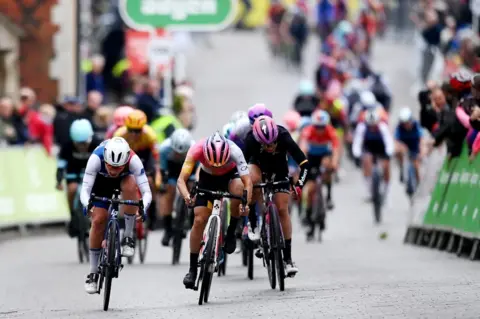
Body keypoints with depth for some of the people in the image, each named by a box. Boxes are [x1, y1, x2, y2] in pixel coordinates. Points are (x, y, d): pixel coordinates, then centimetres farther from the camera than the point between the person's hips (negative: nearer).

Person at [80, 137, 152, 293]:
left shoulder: (133, 160, -39)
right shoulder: (96, 158, -40)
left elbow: (146, 192, -41)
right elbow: (85, 189, -40)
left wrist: (143, 208, -61)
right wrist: (87, 204, -62)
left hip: (125, 177, 0)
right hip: (102, 179, 0)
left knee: (130, 186, -35)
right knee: (98, 221, -10)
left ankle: (128, 237, -19)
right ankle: (93, 272, 5)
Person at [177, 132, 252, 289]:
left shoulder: (234, 151, -38)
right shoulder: (197, 149, -35)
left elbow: (247, 182, -41)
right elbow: (181, 180, -37)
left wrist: (246, 204, -58)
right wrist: (187, 196, -57)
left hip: (230, 175, -1)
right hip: (207, 178, 1)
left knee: (238, 188, -37)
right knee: (199, 220, -12)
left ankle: (231, 232, -13)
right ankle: (192, 269, 1)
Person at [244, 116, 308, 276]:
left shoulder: (283, 136, -35)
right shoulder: (251, 139, -36)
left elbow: (303, 162, -33)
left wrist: (299, 183, -44)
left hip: (279, 168, 0)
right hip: (258, 163, 0)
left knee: (282, 210, -6)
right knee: (254, 181, -36)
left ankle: (288, 258, 0)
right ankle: (252, 225, -16)